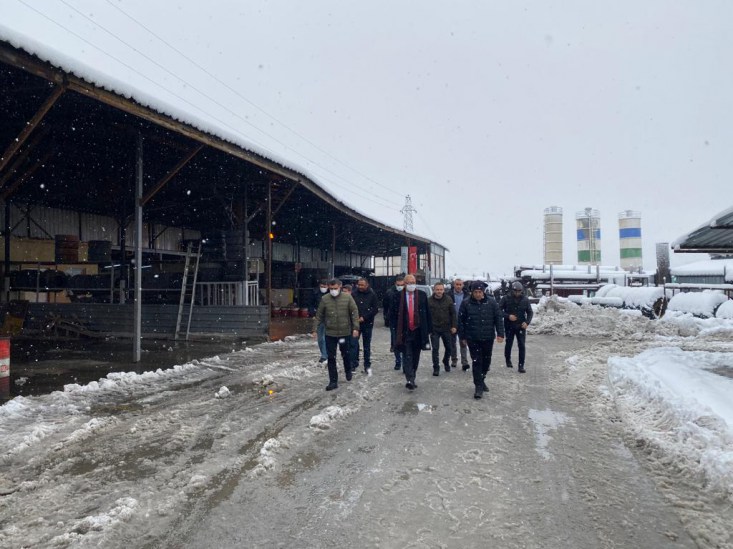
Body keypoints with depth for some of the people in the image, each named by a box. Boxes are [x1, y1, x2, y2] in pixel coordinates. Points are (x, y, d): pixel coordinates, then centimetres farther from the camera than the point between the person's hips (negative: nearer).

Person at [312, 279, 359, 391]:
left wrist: (355, 328, -10)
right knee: (331, 358, 2)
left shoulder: (348, 297, -7)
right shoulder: (325, 299, -4)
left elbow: (355, 312, -4)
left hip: (345, 332, 0)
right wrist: (315, 329, 0)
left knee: (345, 354, 18)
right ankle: (333, 381, 10)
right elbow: (318, 316, 3)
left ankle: (348, 371, 45)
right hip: (330, 333, 1)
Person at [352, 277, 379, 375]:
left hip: (367, 323, 0)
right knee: (354, 343, -3)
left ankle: (367, 366, 16)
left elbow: (375, 309, -4)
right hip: (355, 323, 1)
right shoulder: (354, 294, -1)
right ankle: (354, 363, 10)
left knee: (367, 345, 7)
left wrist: (364, 317, -11)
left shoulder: (372, 295, -2)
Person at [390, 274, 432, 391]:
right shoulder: (399, 296, -2)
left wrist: (428, 329, 3)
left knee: (415, 357, 11)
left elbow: (427, 313, 6)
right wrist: (396, 327, -4)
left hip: (418, 331, 2)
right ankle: (410, 380, -14)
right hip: (404, 332, -2)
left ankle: (412, 379, 24)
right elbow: (393, 313, 4)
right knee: (407, 357, -9)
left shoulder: (422, 295, 4)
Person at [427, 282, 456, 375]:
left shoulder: (448, 300, -1)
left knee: (449, 347, 12)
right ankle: (436, 368, 7)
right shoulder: (429, 300, -6)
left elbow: (453, 314, 3)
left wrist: (453, 326, -2)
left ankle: (446, 362, 37)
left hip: (446, 328, 2)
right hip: (434, 329, -2)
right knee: (435, 349, -2)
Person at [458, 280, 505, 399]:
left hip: (488, 338, 2)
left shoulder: (491, 302, -2)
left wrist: (500, 334, -6)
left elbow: (499, 318, 1)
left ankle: (481, 380, 35)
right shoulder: (466, 303, -4)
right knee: (476, 362, -4)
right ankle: (479, 386, 2)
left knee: (486, 361, 14)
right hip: (473, 339, -2)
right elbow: (461, 320, 1)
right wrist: (462, 336, 2)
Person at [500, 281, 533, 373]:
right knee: (509, 344, 13)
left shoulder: (525, 299, -1)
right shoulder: (506, 298, -8)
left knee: (521, 345, -5)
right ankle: (508, 360, 36)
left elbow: (530, 312, 7)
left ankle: (521, 366, -1)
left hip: (521, 326, 1)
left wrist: (527, 322, -8)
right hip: (509, 326, -1)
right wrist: (508, 316, -18)